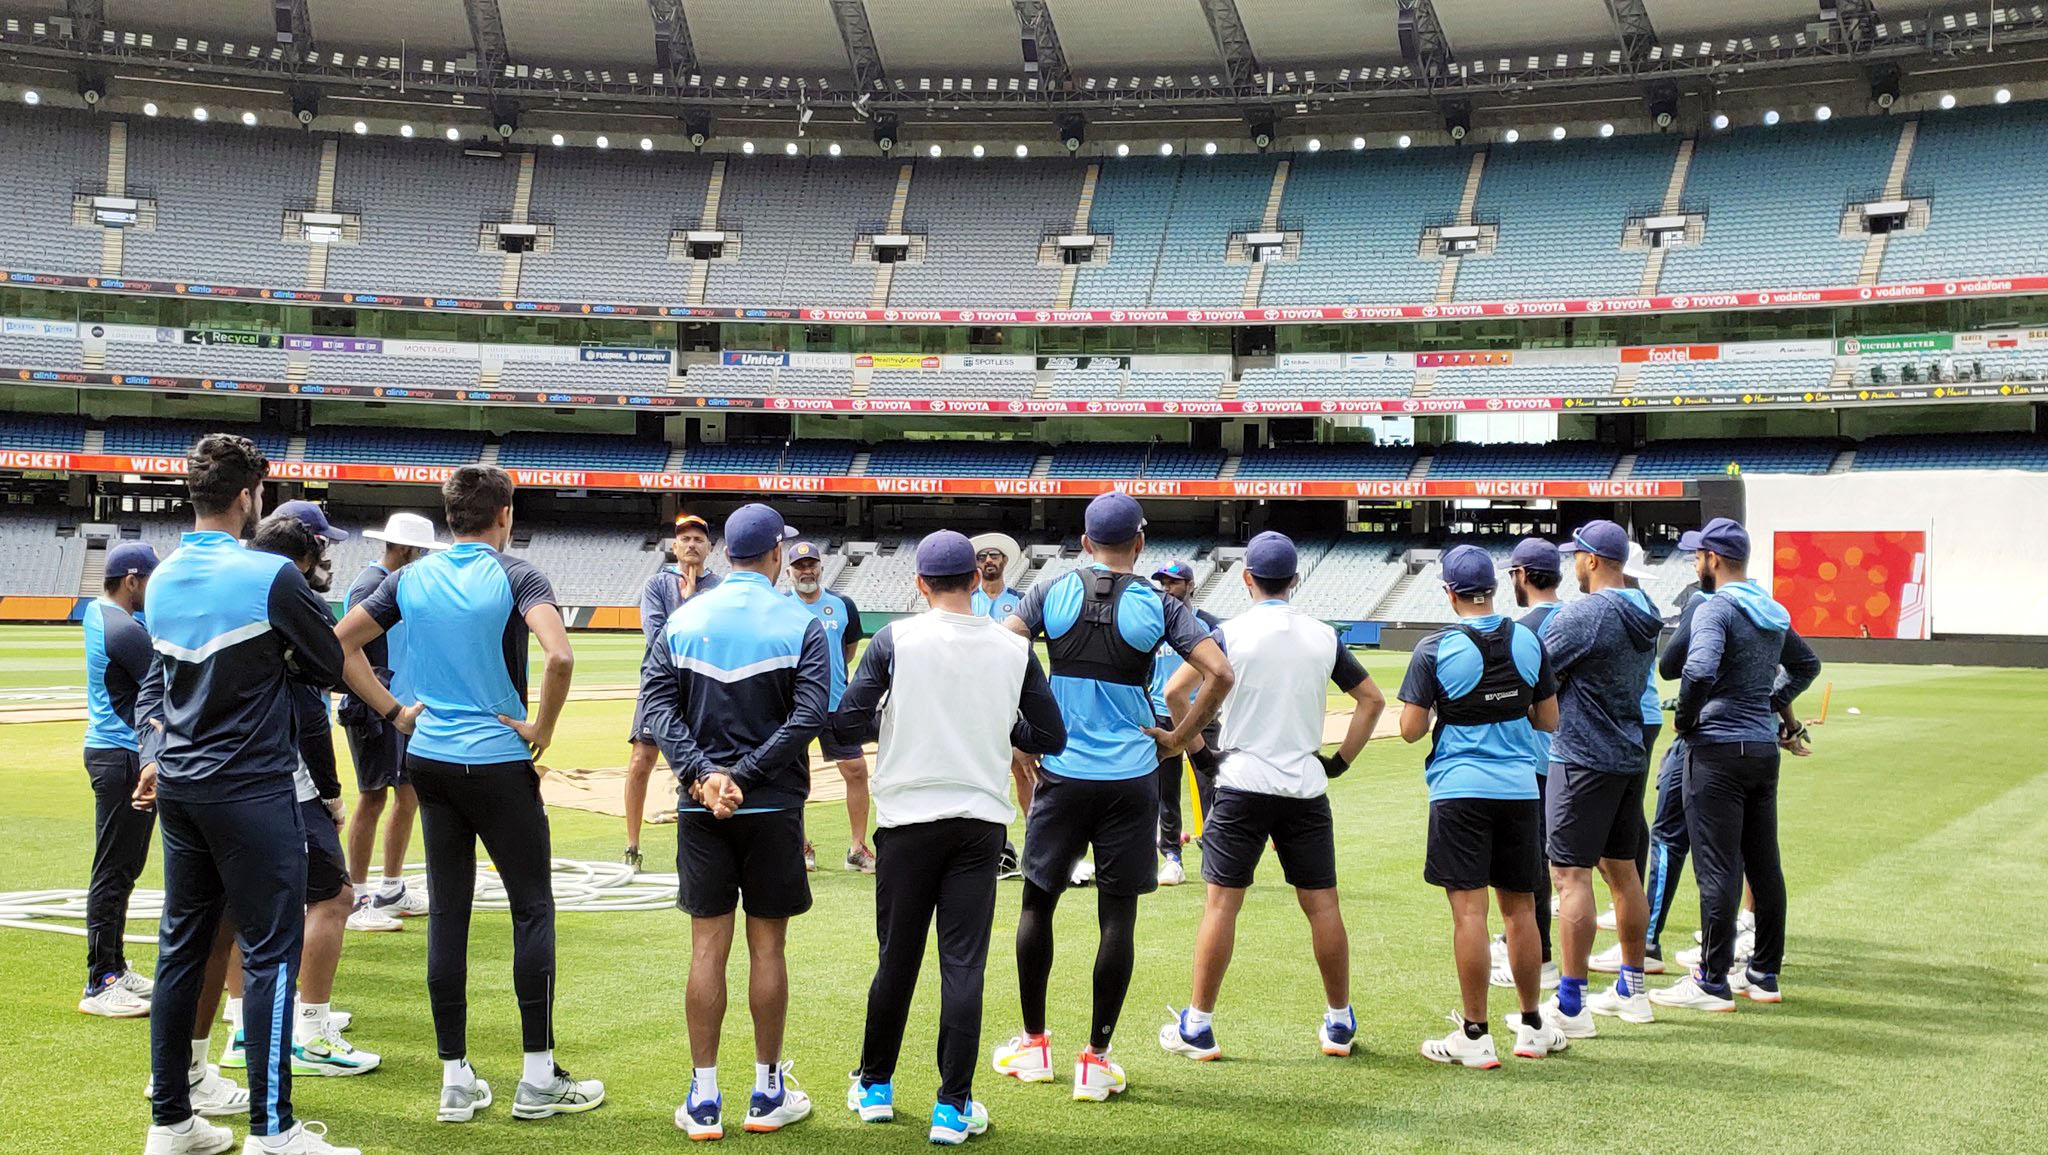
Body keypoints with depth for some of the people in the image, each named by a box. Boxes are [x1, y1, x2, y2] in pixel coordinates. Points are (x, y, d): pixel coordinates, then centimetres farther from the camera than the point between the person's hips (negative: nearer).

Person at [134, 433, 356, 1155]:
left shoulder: (162, 580, 9)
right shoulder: (272, 576, -13)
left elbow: (158, 679, 18)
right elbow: (331, 665, -4)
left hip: (177, 789, 8)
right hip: (252, 791, -7)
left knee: (182, 946, 13)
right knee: (270, 951, -3)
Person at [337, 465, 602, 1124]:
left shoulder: (411, 579, 5)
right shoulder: (514, 577, -10)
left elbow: (341, 643, 7)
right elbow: (559, 655, -27)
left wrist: (394, 712, 8)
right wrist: (542, 729, -13)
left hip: (429, 759, 5)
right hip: (501, 765, -5)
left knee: (447, 913, 9)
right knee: (533, 909, 5)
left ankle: (455, 1082, 13)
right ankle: (537, 1079, 7)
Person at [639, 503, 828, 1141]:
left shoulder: (683, 620, 4)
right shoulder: (801, 624, -4)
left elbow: (657, 704, -6)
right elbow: (809, 715, -15)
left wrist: (702, 773, -14)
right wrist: (744, 776, -14)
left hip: (701, 808, 2)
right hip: (773, 807, -2)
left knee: (707, 948, 5)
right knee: (767, 946, 7)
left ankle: (703, 1098, 9)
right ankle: (768, 1092, 16)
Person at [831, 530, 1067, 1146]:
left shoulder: (896, 639, -6)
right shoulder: (1015, 648, -1)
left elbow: (845, 724, -9)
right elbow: (1051, 736, 4)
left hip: (908, 822, 0)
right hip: (981, 819, 1)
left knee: (897, 959, 12)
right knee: (964, 964, 2)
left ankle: (875, 1088, 26)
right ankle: (952, 1108, 2)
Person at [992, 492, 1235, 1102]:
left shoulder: (1052, 592, 1)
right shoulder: (1157, 604, -2)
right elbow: (1220, 674, -10)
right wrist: (1179, 738, 1)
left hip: (1060, 773, 1)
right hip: (1130, 779, -1)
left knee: (1038, 901, 15)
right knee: (1117, 915, 4)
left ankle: (1032, 1043, 22)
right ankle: (1095, 1059, 6)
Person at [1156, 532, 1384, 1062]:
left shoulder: (1229, 633, -5)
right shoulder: (1323, 637, 5)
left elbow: (1174, 690, -13)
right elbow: (1372, 700, 9)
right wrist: (1342, 759, 13)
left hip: (1242, 784, -3)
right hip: (1307, 786, 3)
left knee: (1222, 903, 1)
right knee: (1322, 904, 9)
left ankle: (1197, 1027, 3)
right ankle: (1340, 1023, 17)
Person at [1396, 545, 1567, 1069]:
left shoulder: (1435, 649, -9)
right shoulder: (1528, 641, 3)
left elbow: (1410, 730, -9)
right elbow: (1549, 720, 10)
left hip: (1460, 790, -4)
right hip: (1519, 788, 4)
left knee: (1469, 909, -3)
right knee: (1520, 907, 13)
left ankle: (1475, 1036, -2)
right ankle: (1532, 1028, 22)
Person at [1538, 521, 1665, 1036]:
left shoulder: (1582, 615, -17)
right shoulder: (1645, 615, 11)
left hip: (1583, 761, -9)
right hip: (1631, 757, 9)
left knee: (1570, 875, -8)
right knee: (1622, 870, 17)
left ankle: (1571, 1005, -9)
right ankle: (1632, 989, 26)